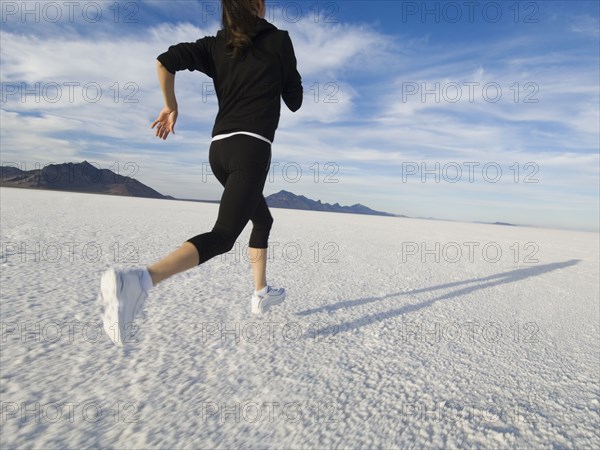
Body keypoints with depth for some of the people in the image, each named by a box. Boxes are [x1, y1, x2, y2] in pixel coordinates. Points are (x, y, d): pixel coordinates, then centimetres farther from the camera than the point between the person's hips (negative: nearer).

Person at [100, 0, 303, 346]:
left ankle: (262, 294, 29)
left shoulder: (216, 45, 15)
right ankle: (140, 280, -35)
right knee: (223, 235, -15)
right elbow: (295, 101, 11)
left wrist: (171, 106, 14)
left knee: (263, 220, 23)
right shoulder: (279, 39, 6)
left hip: (220, 147, 7)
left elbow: (166, 61, 2)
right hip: (252, 147, -6)